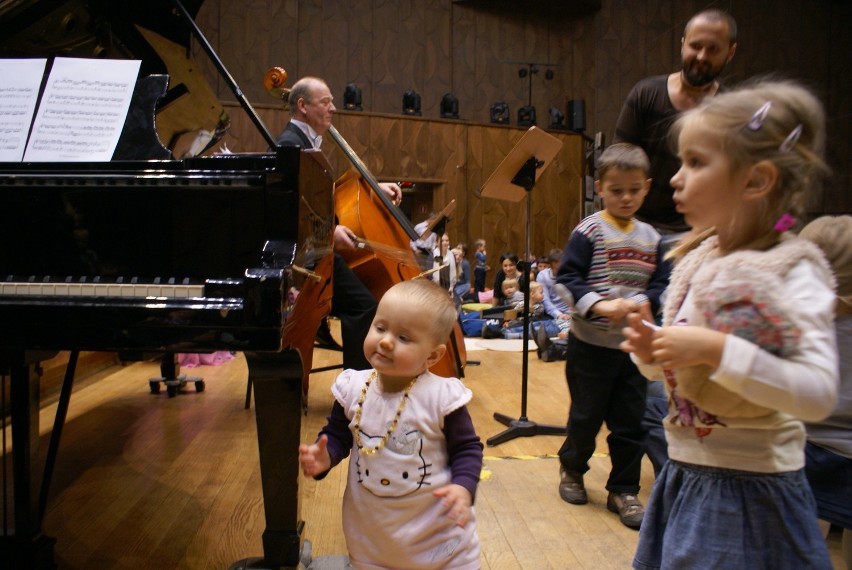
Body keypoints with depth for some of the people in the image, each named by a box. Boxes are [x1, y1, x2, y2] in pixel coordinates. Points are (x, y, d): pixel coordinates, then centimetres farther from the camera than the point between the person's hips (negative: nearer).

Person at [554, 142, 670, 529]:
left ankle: (623, 491, 25)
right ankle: (572, 469, 36)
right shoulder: (589, 231, -10)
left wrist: (642, 301, -16)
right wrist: (598, 305, -30)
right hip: (591, 345, -4)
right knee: (586, 415, 10)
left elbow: (663, 282, 5)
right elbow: (567, 277, -16)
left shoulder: (650, 237, 6)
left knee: (631, 422, 10)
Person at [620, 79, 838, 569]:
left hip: (749, 489, -7)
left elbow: (820, 392, -29)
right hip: (686, 475, 7)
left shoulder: (792, 271, -17)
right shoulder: (696, 258, 3)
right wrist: (652, 351, -7)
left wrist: (716, 349, -34)